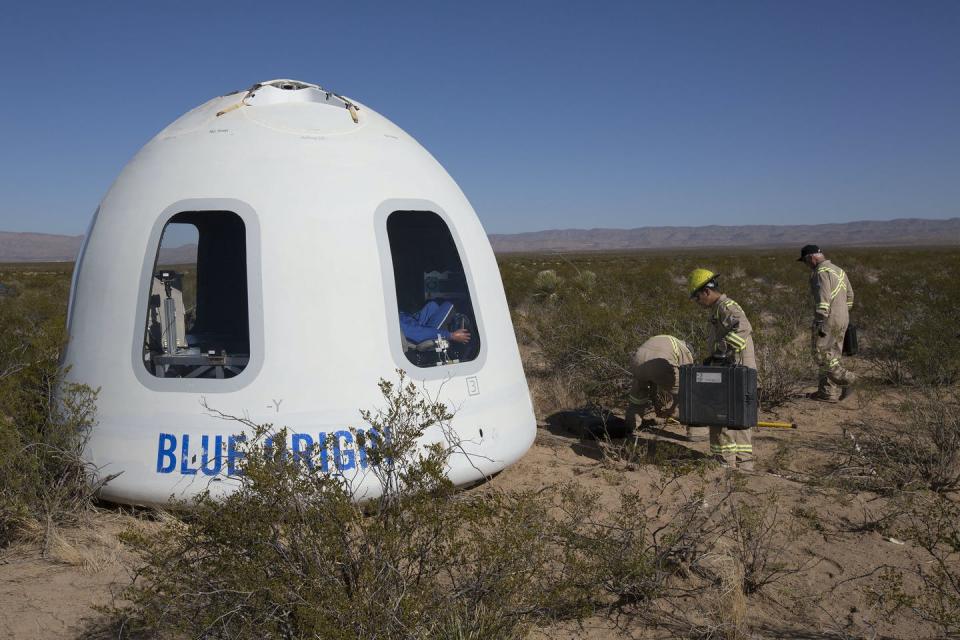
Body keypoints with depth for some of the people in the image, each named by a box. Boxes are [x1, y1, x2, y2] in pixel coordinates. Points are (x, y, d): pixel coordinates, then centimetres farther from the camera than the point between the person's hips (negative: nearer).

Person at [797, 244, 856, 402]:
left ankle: (845, 379, -9)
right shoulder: (838, 270, 16)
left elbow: (823, 299, -22)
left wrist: (820, 323, -23)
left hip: (828, 320, -9)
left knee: (820, 354, -2)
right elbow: (849, 295, 22)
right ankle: (827, 393, 12)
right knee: (831, 356, 10)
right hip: (842, 320, 9)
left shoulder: (821, 272, -14)